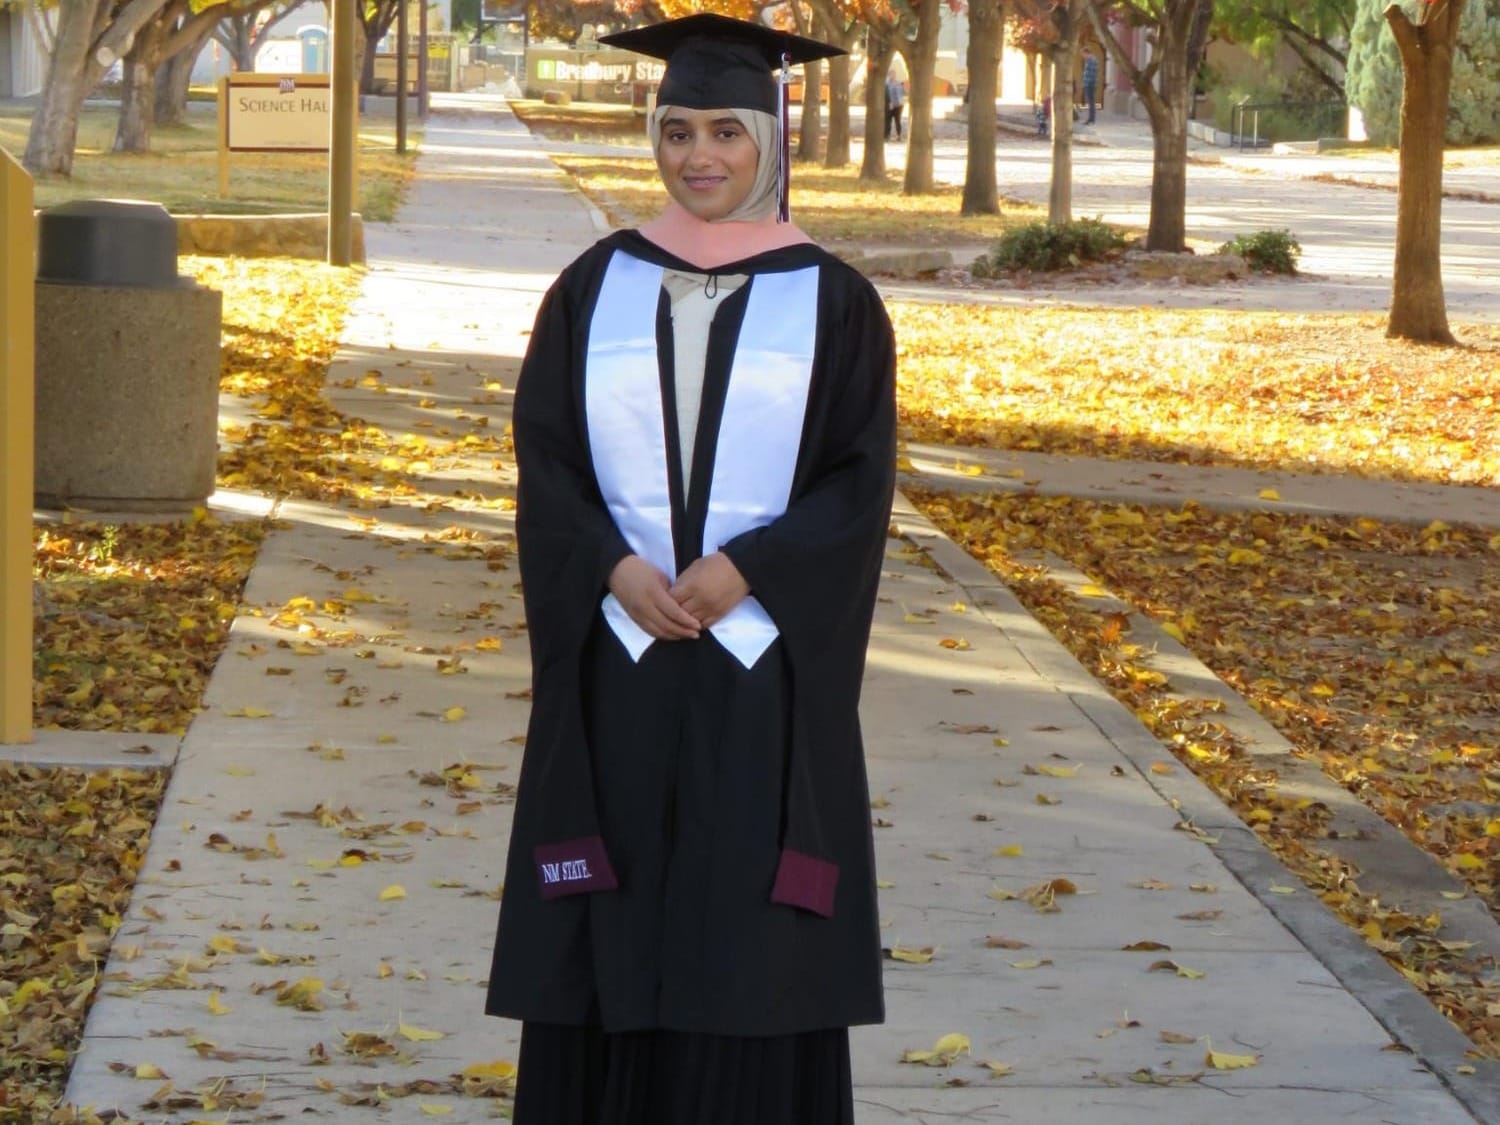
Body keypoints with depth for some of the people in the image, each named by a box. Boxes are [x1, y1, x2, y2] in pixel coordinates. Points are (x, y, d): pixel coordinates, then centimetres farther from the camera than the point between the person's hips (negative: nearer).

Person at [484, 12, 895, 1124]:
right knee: (610, 943, 4)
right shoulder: (596, 288, 6)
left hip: (765, 665, -2)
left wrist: (746, 570, -16)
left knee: (751, 943, 1)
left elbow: (862, 480, -3)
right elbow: (545, 458, 3)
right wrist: (615, 569, -14)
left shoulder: (831, 301, 1)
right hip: (616, 663, 2)